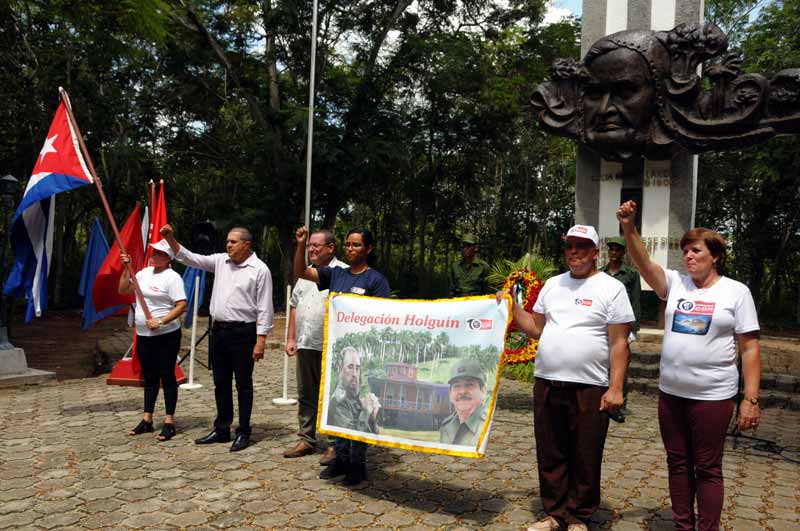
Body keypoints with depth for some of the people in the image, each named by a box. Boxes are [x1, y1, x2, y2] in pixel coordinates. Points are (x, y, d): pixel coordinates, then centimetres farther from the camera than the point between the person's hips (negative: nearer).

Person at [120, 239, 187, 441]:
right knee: (149, 378, 15)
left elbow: (182, 306, -18)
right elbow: (122, 290, 13)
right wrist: (126, 268, 4)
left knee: (167, 377, 0)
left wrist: (161, 322, -24)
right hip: (143, 335, 7)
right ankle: (147, 420, 24)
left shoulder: (172, 277, -12)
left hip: (166, 335, -7)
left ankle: (169, 422, 8)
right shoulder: (144, 272, 11)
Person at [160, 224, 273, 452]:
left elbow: (264, 308, -11)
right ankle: (222, 429, 27)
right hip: (219, 330, 6)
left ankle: (243, 432, 15)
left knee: (243, 384, 3)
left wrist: (261, 340, -15)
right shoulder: (220, 261, 9)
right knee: (221, 383, 14)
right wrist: (171, 239, -5)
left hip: (243, 332, -6)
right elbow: (189, 258, 10)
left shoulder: (259, 270, -9)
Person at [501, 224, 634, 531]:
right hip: (546, 384, 5)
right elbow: (537, 329, 16)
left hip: (589, 388, -4)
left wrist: (615, 388, -13)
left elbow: (619, 343, -7)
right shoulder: (552, 284, 12)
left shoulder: (611, 288, -3)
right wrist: (512, 306, 4)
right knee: (550, 456, 13)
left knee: (585, 460, 7)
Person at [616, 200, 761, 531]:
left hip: (712, 396, -4)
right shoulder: (675, 283, 5)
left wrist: (751, 399, -9)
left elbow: (750, 349, -4)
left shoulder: (736, 292, -3)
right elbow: (643, 263, -11)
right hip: (670, 392, 4)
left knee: (707, 468, 6)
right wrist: (629, 228, -27)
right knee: (678, 463, 15)